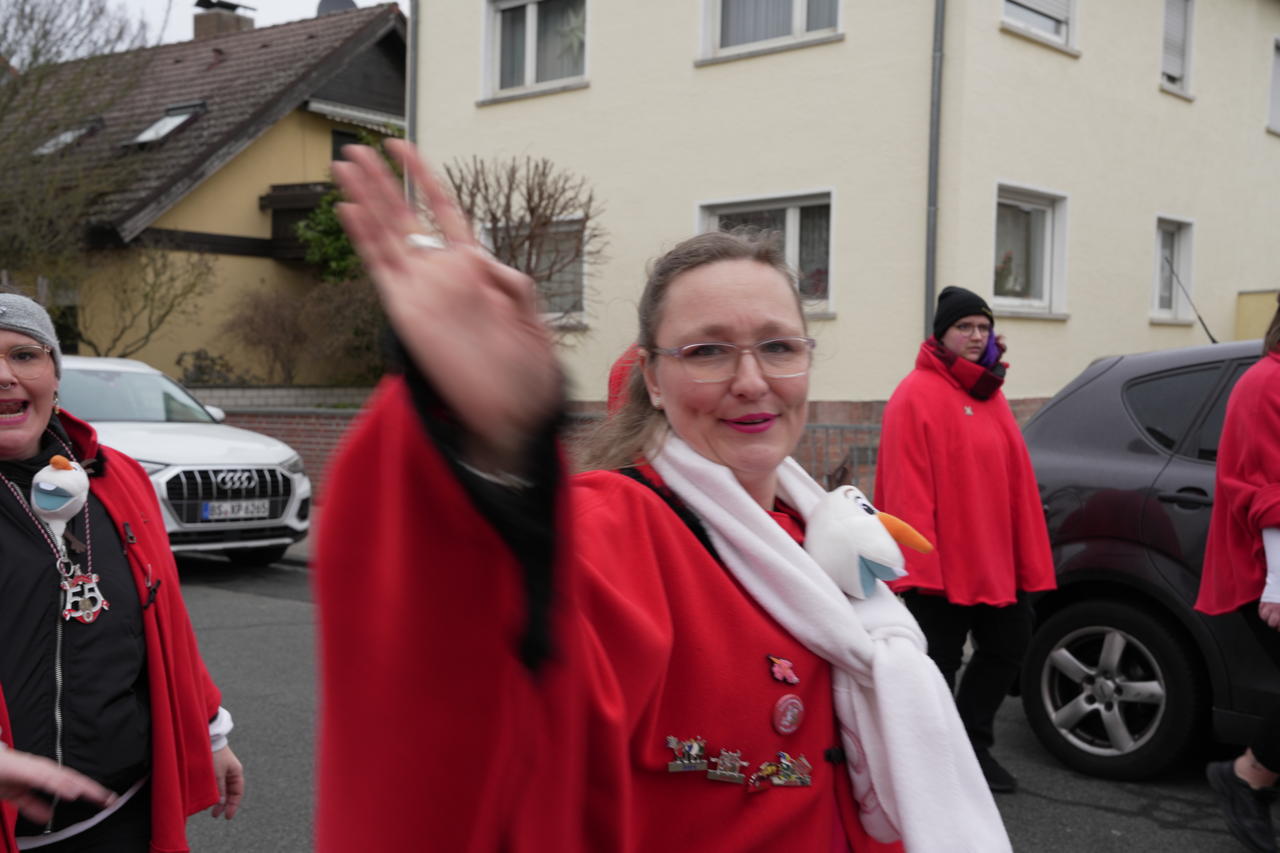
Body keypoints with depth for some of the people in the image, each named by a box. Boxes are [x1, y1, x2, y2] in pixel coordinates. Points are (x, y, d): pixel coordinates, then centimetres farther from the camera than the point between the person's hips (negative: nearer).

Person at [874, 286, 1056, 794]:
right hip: (939, 567, -9)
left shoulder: (989, 394, 13)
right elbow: (908, 488, -19)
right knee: (940, 663, 2)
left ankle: (973, 745, 34)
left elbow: (1018, 482, 14)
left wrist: (1029, 559, 10)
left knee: (1008, 647, 17)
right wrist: (917, 561, -24)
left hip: (994, 563, 9)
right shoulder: (917, 395, -12)